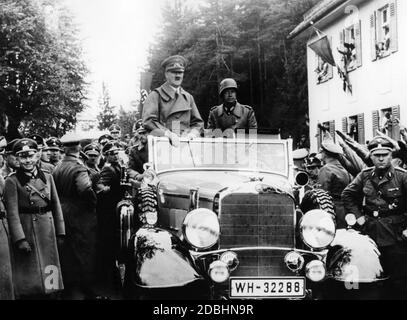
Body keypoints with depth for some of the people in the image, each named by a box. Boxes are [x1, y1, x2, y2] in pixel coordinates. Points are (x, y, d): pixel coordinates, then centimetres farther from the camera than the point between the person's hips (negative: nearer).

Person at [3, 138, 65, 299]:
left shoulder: (47, 177, 8)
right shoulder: (12, 181, -6)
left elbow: (56, 206, 9)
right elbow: (12, 213, -12)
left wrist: (60, 233, 4)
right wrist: (20, 239, -19)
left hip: (48, 231, 5)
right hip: (26, 231, -4)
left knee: (49, 278, 11)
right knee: (30, 280, 2)